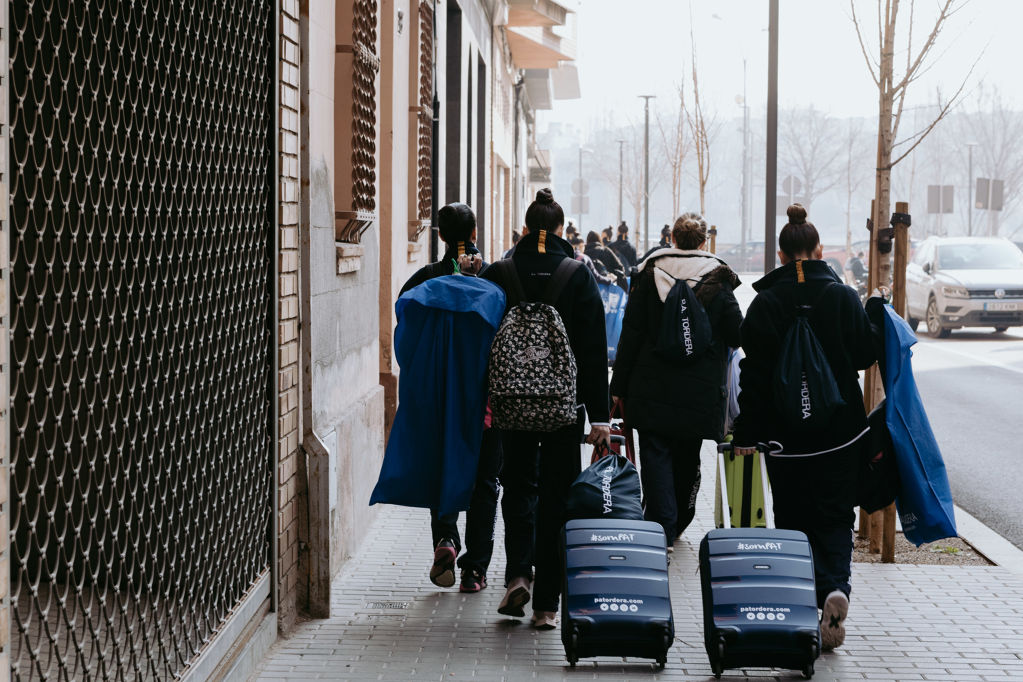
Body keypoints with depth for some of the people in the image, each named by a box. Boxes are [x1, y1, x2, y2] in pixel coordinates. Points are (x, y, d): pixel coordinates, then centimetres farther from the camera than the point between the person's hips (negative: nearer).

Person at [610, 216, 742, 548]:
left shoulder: (650, 275, -1)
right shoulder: (717, 281, -3)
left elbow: (631, 334, -1)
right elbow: (737, 335, -2)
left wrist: (619, 387, 4)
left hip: (651, 388, -1)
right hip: (699, 391, 1)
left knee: (656, 457, 0)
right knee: (687, 458, 16)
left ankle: (661, 531, -10)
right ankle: (678, 524, 29)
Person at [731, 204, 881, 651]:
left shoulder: (766, 303, -6)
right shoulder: (843, 297, -4)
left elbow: (754, 373, -8)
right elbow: (867, 354, 1)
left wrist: (746, 434, -5)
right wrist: (877, 319, 20)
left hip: (786, 432, -1)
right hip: (840, 430, 1)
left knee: (794, 518, 9)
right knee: (835, 517, 8)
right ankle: (836, 587, -16)